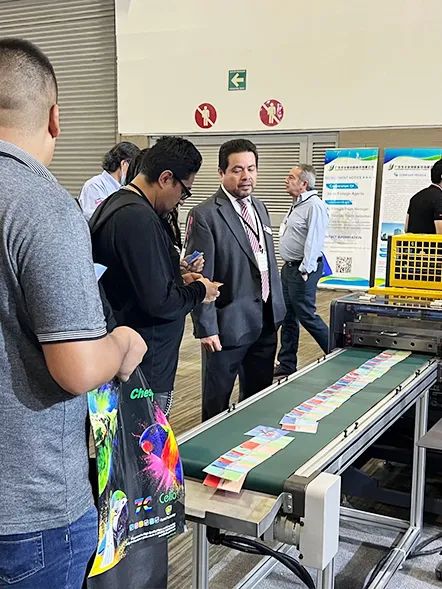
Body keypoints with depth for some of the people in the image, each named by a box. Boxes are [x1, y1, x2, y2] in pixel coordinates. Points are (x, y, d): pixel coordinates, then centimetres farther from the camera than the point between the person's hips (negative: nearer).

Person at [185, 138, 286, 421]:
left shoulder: (260, 208, 12)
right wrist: (206, 327, -17)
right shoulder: (205, 215, -13)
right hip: (229, 323, -7)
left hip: (266, 321, 7)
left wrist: (278, 307, 16)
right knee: (217, 403, 8)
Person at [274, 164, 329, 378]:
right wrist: (289, 266, 18)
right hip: (289, 267, 10)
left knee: (306, 315, -4)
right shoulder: (297, 204, 15)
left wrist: (305, 270, -22)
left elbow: (314, 241, -22)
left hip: (302, 269, -10)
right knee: (288, 316, 12)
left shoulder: (314, 205, -17)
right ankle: (286, 364, 20)